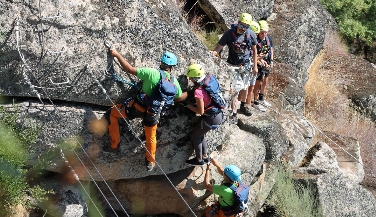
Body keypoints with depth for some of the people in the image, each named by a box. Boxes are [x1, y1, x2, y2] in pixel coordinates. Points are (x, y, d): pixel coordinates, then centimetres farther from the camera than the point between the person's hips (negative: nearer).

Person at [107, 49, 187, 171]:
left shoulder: (152, 73, -20)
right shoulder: (174, 82, -5)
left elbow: (130, 69, -18)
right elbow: (179, 98, 13)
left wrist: (117, 55, -9)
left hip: (137, 107, -4)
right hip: (153, 113, 4)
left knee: (113, 112, 19)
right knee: (151, 136, 28)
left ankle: (114, 144, 20)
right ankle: (150, 162, 42)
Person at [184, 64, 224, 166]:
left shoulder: (198, 91, -25)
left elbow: (200, 111, -18)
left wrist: (188, 105, -8)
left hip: (211, 118, -8)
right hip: (219, 114, 8)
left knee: (195, 136, 13)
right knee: (200, 134, 25)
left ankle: (199, 159, 25)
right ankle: (205, 156, 36)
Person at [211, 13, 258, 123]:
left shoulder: (251, 34, -7)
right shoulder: (229, 34, -17)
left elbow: (254, 50, 5)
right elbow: (219, 46, -17)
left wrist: (255, 66, 7)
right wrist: (215, 52, -39)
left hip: (247, 65, 3)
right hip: (234, 66, -3)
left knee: (245, 87, 17)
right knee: (235, 89, -9)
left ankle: (243, 106, 41)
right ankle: (234, 113, -2)